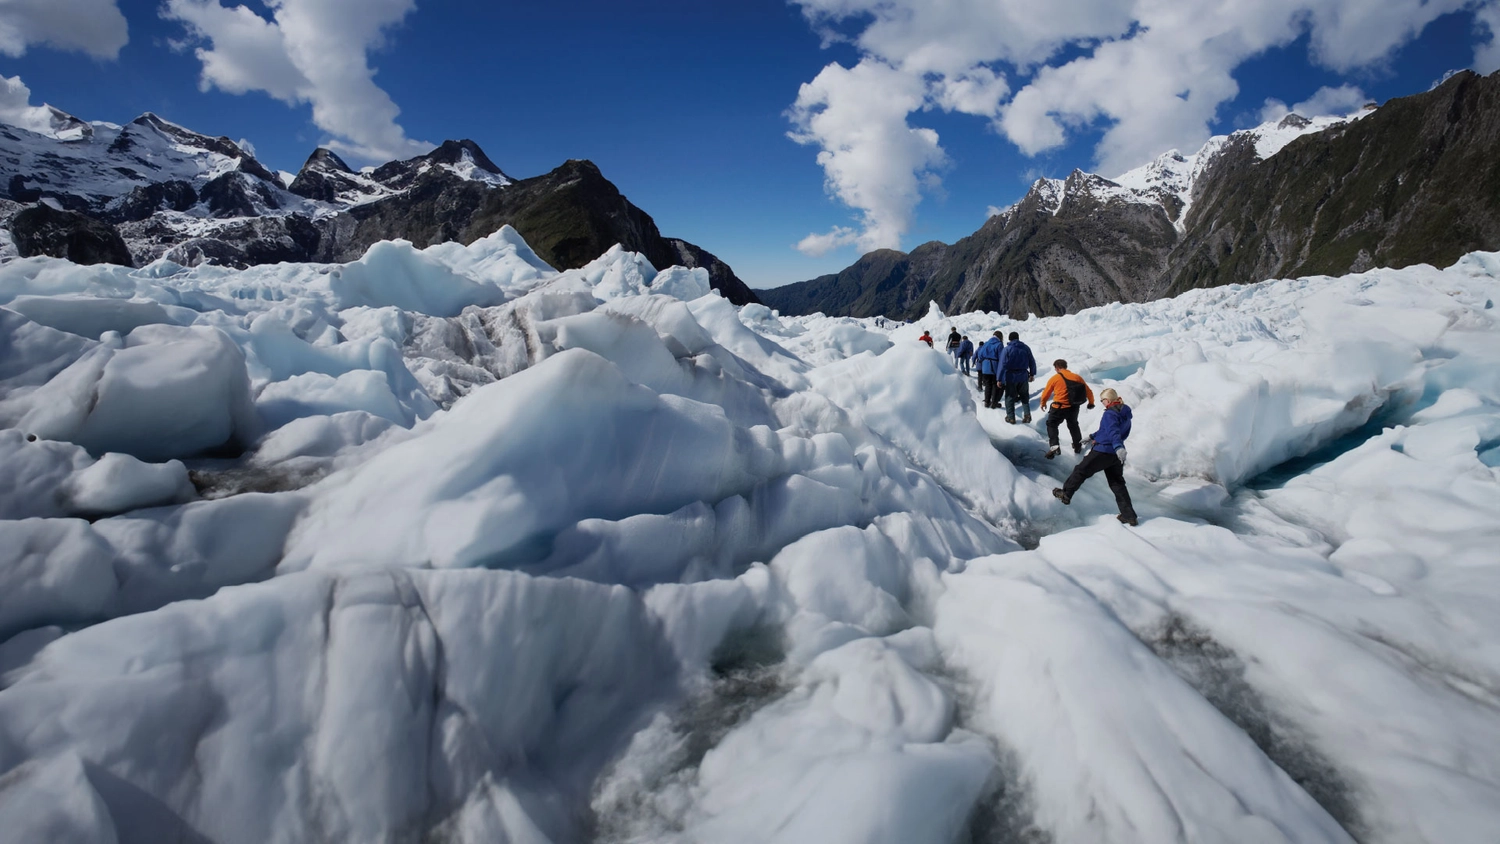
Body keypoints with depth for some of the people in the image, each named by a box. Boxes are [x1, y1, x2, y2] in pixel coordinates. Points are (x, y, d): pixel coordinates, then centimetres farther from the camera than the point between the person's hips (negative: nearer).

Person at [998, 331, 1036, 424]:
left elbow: (1002, 365, -13)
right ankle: (1027, 415, 9)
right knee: (1024, 396, 16)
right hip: (1023, 376, 3)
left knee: (1010, 397, 7)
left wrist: (999, 379, -9)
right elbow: (1032, 362, 7)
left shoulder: (1007, 349, -9)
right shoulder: (1026, 348, 3)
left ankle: (1011, 417, 7)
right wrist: (1032, 374, 18)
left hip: (1011, 377, -3)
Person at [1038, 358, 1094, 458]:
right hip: (1074, 408, 4)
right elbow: (1088, 392, 11)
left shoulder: (1054, 378, -8)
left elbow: (1046, 393, 3)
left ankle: (1054, 445, -6)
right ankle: (1078, 446, 37)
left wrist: (1043, 403, 24)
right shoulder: (1077, 377, 3)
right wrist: (1091, 403, 30)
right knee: (1073, 425, 27)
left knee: (1052, 425, 13)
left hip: (1059, 408, -4)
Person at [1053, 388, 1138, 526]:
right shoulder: (1125, 413, 14)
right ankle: (1129, 515, 14)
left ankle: (1066, 494, 19)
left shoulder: (1110, 414, -16)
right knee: (1117, 484, 14)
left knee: (1081, 470, 9)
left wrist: (1118, 447, -48)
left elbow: (1113, 431, -34)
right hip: (1116, 454, 9)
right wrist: (1093, 437, 36)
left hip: (1103, 451, -9)